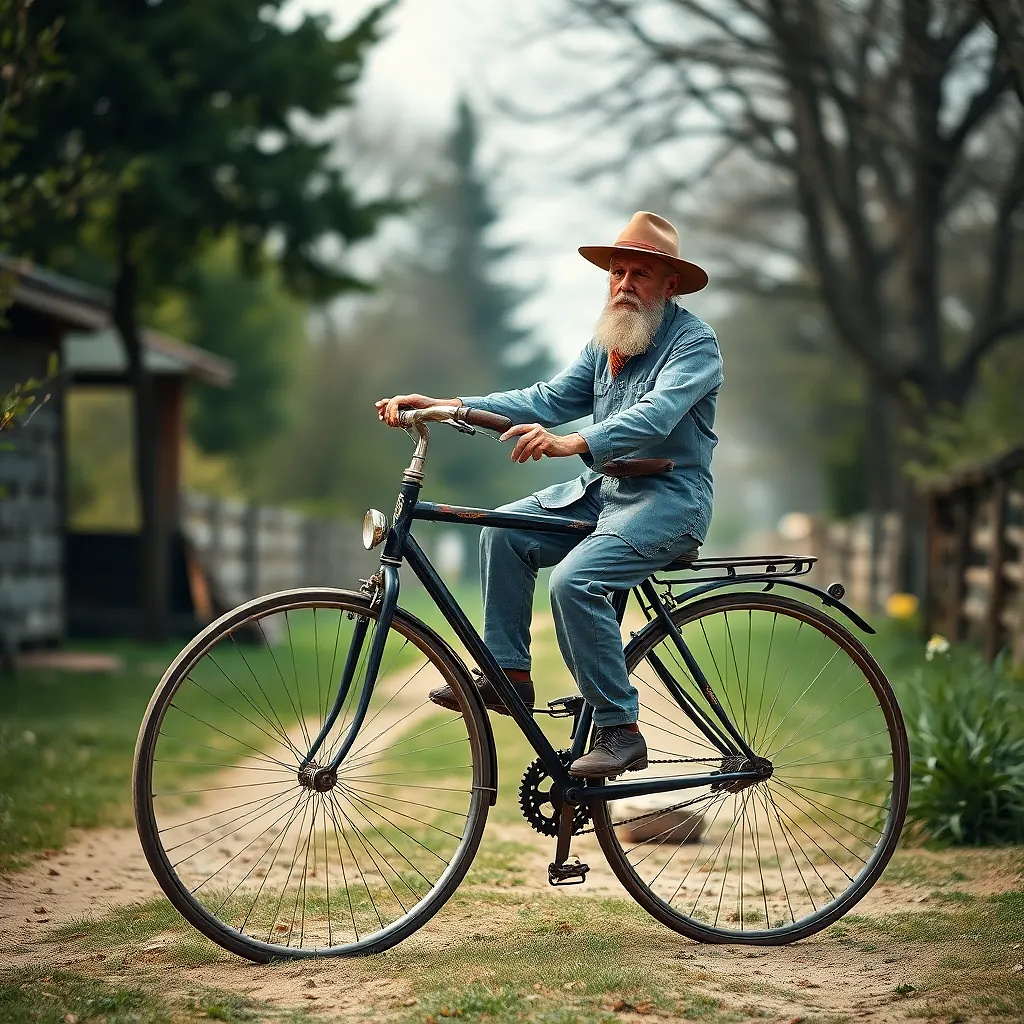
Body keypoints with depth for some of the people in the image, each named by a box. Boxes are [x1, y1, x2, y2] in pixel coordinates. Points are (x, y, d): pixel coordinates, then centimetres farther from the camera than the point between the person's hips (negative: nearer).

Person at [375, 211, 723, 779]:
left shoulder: (694, 341, -12)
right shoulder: (606, 340, 12)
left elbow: (654, 416, -29)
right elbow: (550, 398, 4)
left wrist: (571, 444, -45)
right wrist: (444, 406, -7)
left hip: (669, 498, -8)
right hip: (605, 486, 8)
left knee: (573, 580, -27)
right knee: (504, 531, -3)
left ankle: (619, 731, -17)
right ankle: (508, 673, 4)